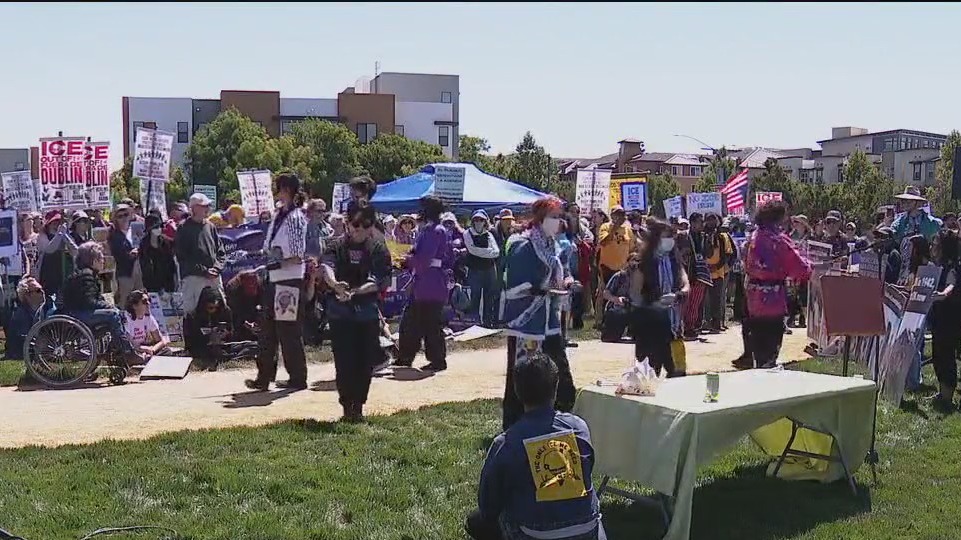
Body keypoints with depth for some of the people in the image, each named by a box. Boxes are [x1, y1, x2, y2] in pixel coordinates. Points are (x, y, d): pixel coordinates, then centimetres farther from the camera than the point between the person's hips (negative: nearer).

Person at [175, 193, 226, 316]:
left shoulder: (210, 226, 14)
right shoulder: (184, 229, 0)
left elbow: (221, 251, 15)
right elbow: (182, 257, -5)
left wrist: (216, 268, -3)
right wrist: (204, 270, -11)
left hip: (214, 277, 5)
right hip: (193, 277, -5)